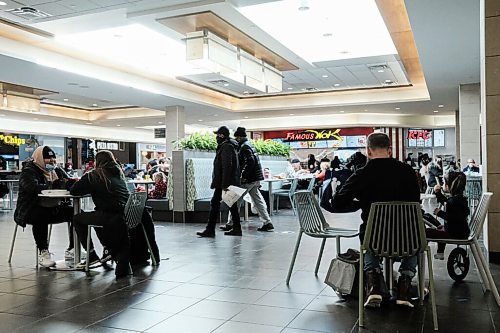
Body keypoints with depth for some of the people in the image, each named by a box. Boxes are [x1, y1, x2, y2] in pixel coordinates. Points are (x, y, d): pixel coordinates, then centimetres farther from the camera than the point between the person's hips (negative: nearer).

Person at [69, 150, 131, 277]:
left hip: (110, 217, -6)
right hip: (126, 216, 6)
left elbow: (73, 191, 5)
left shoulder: (95, 175, 1)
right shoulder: (119, 174, 17)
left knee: (78, 219, 17)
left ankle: (92, 255, 13)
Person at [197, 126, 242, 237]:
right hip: (232, 181, 10)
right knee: (232, 204, 11)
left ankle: (210, 230, -3)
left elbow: (227, 166, -22)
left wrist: (224, 184, -25)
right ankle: (236, 228, 15)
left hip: (225, 182, -10)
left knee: (215, 203, -6)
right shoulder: (230, 145, 18)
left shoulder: (226, 147, -14)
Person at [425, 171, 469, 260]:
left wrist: (440, 213, -28)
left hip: (456, 234, -12)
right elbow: (445, 202, 29)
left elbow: (455, 218, -36)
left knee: (426, 232, -14)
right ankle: (440, 253, 50)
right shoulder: (458, 198, 8)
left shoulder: (455, 201, -26)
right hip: (459, 230, 12)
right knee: (440, 228, 41)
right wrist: (438, 193, 18)